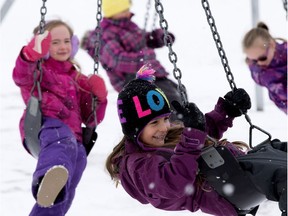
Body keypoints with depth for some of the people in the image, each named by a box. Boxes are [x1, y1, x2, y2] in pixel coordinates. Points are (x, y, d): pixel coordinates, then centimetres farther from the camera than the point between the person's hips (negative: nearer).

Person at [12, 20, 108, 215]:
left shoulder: (78, 80, 36)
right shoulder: (39, 70, 21)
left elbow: (91, 119, 31)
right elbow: (21, 76, -7)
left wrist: (99, 97, 11)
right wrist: (31, 55, -28)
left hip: (73, 137, 6)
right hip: (45, 127, -6)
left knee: (64, 194, -19)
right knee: (62, 142, -43)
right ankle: (49, 176, -78)